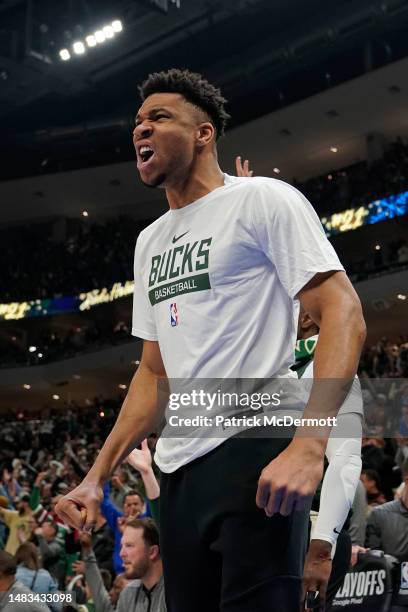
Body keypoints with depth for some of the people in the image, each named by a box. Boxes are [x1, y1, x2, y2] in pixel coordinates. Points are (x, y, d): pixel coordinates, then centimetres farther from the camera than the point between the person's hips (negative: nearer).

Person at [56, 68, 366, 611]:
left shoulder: (264, 200, -2)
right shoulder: (149, 241, 21)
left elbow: (342, 314, -12)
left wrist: (308, 447, -24)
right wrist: (97, 475, 15)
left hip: (256, 452, -7)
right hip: (179, 470, 8)